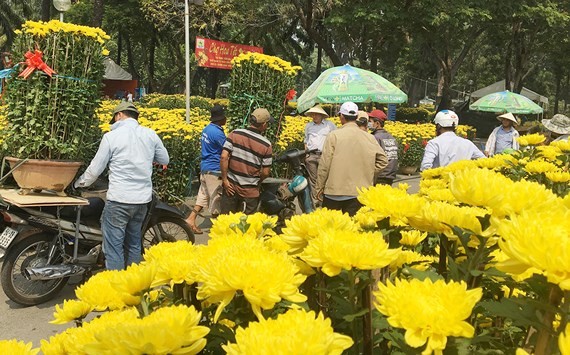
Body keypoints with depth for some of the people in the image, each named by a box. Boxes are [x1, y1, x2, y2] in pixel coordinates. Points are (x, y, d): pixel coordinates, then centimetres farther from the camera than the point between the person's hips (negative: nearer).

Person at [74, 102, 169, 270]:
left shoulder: (111, 137, -7)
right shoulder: (150, 134, 3)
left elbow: (95, 169, -2)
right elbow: (164, 160, 14)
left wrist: (79, 183, 15)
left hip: (119, 199, -5)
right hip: (143, 198, 5)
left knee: (113, 246, -1)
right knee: (134, 243, 18)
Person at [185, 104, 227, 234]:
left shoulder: (207, 129, 8)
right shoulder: (217, 133, -21)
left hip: (205, 167, 9)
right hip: (214, 170, -9)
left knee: (203, 195, 13)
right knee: (216, 197, 3)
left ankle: (191, 219, 9)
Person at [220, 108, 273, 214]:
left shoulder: (235, 134, -6)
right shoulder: (266, 145, -9)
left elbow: (224, 157, -12)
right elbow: (265, 172, -6)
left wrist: (224, 179, -5)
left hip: (231, 185, 2)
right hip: (250, 190, -2)